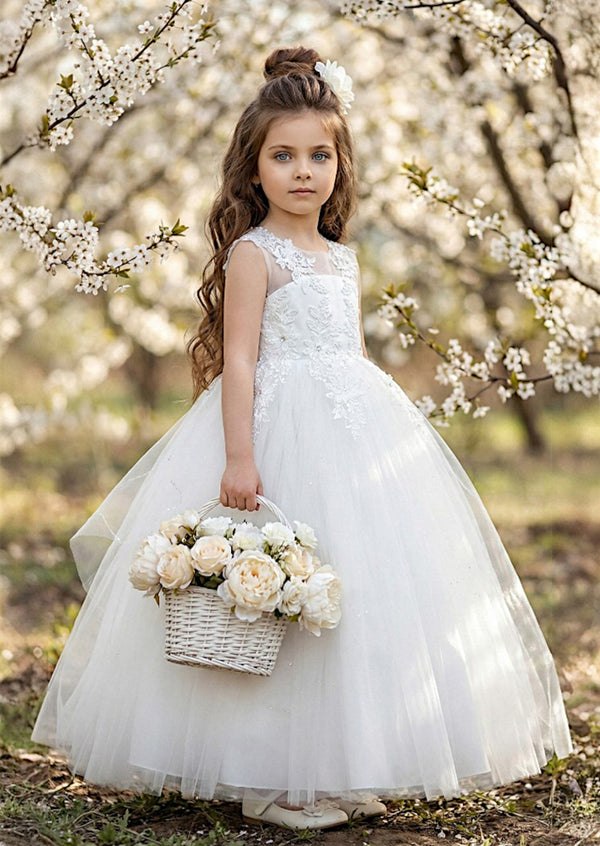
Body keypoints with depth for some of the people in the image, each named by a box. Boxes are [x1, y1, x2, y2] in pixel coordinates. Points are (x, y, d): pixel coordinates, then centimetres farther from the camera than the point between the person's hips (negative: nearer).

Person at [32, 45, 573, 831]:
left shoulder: (342, 258, 15)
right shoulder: (253, 253, -6)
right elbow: (238, 362, -13)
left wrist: (387, 441, 20)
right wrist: (239, 456, -21)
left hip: (357, 434, 8)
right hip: (280, 434, -8)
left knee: (363, 590, 8)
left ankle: (342, 770, 19)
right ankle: (269, 778, 4)